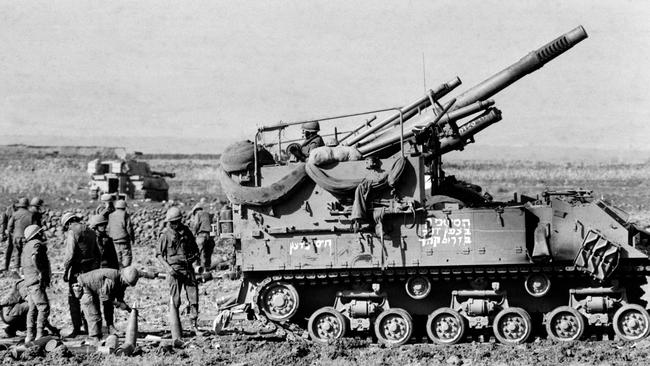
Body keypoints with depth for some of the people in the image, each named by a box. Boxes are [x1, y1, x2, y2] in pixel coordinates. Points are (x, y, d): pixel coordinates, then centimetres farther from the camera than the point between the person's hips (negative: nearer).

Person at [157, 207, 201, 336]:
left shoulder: (186, 231, 9)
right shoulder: (165, 235, -3)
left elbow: (195, 249, 20)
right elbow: (159, 255, -2)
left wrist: (193, 257, 0)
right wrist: (168, 268, -14)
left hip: (188, 267, 4)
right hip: (175, 269, -4)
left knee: (194, 297, 1)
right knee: (175, 300, -2)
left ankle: (194, 325, 9)